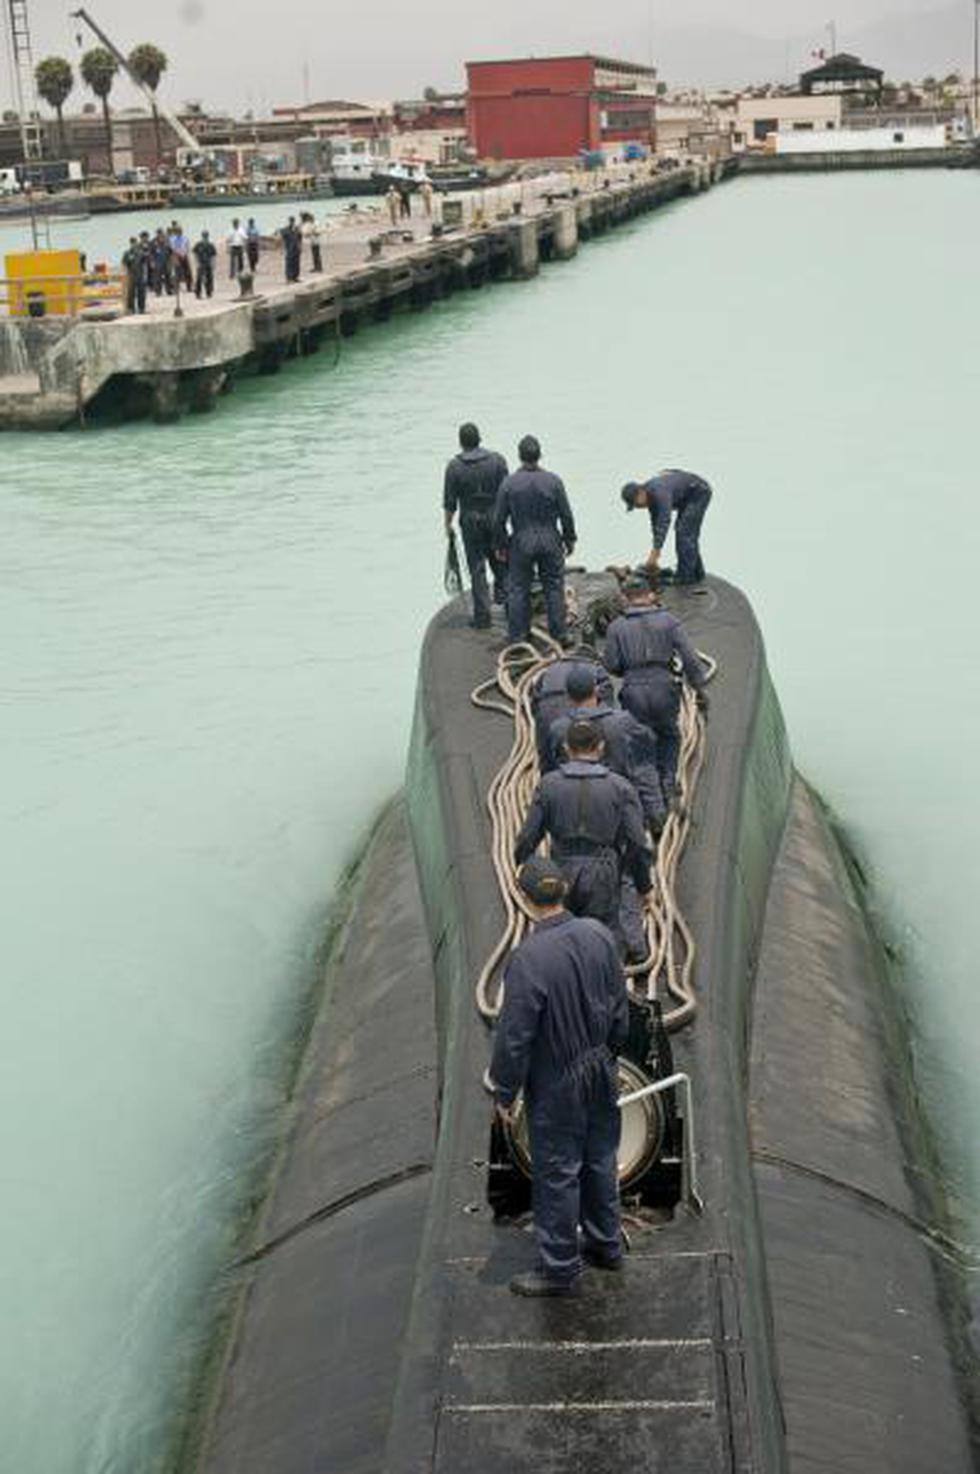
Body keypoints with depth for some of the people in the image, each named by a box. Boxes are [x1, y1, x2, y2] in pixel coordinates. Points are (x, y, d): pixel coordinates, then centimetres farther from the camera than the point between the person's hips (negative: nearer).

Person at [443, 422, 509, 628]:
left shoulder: (454, 466, -9)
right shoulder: (497, 460, -5)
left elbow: (450, 501, -6)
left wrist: (448, 524, 7)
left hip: (470, 521, -1)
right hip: (494, 517, 1)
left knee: (477, 568, 4)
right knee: (500, 560, 23)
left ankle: (482, 616, 5)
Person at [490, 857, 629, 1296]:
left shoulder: (528, 958, -27)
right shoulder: (598, 935, -7)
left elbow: (514, 1036, -20)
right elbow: (620, 1008, 5)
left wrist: (505, 1094, -7)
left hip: (556, 1086, -6)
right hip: (600, 1072, 6)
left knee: (557, 1174, 7)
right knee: (600, 1159, 22)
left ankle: (559, 1268, 20)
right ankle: (606, 1244, 38)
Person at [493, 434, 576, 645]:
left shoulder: (508, 484, -9)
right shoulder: (553, 481, -8)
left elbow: (499, 520, -3)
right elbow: (566, 515, -3)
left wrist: (500, 545, 9)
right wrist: (569, 539, 12)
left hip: (520, 543, 0)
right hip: (550, 542, 1)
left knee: (518, 590, 8)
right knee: (554, 588, 10)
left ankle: (517, 637, 11)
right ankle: (558, 634, 14)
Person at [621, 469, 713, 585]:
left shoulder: (660, 493, -35)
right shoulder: (648, 494, -5)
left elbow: (664, 522, -42)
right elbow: (656, 522, 3)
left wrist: (654, 553, -45)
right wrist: (656, 550, -2)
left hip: (699, 492, -10)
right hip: (687, 496, 10)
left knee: (685, 532, -14)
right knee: (688, 534, 10)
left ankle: (686, 576, -13)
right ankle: (696, 573, 15)